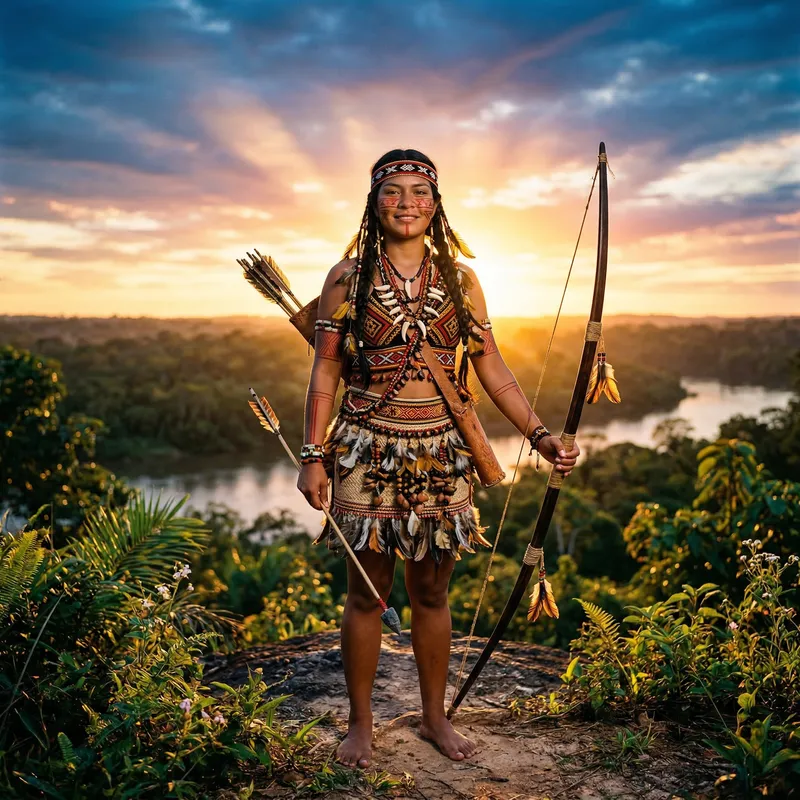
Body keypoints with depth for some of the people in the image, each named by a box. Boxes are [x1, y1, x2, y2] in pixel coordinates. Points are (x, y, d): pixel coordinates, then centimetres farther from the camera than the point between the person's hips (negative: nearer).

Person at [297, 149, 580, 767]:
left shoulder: (461, 282, 5)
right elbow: (325, 373, 0)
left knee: (432, 593, 13)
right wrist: (314, 456, -5)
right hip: (368, 454, -2)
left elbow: (495, 372, 6)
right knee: (366, 593, 7)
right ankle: (361, 723, 26)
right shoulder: (347, 278, 0)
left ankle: (436, 717, 31)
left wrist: (541, 435, -2)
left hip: (440, 456, 2)